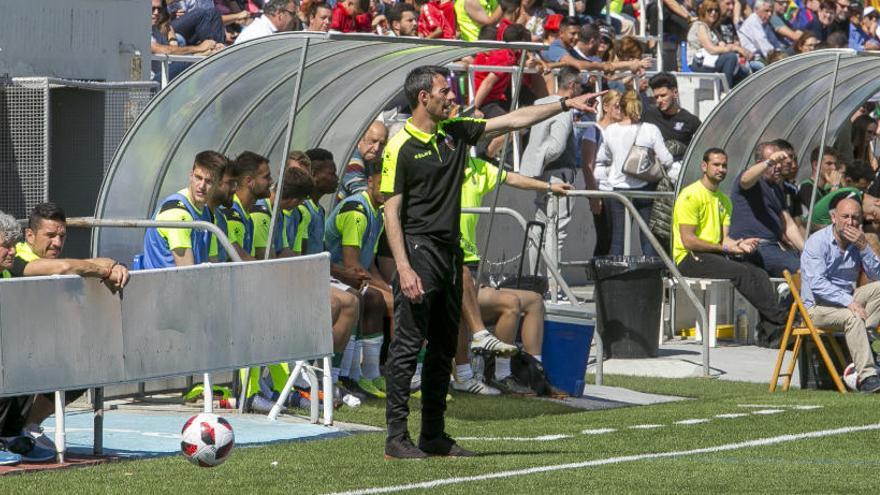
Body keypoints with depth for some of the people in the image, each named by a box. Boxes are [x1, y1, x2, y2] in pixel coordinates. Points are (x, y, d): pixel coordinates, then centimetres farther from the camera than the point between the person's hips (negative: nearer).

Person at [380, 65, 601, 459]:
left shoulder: (455, 133, 12)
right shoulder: (400, 147, -9)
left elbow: (514, 120, 17)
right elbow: (391, 212, -11)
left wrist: (566, 104, 14)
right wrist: (404, 269, -19)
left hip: (450, 250, 8)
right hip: (418, 249, -8)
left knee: (444, 348, 10)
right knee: (408, 345, -8)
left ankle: (434, 435, 16)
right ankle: (396, 437, -7)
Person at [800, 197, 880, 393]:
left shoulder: (857, 242, 6)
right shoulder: (818, 242, -13)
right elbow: (817, 285, -24)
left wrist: (863, 247, -16)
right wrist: (849, 302, -33)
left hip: (846, 300, 7)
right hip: (817, 306, -7)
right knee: (852, 317, -34)